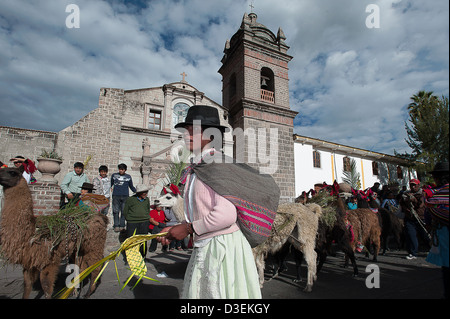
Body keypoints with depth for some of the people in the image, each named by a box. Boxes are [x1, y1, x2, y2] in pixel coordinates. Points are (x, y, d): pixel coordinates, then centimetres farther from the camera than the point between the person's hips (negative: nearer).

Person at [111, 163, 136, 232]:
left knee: (123, 211, 0)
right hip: (116, 196, 0)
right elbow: (110, 184, 23)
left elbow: (131, 187, 18)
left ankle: (122, 226, 6)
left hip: (125, 196, 0)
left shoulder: (128, 177, 10)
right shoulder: (114, 175, 10)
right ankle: (116, 226, 3)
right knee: (116, 211, -3)